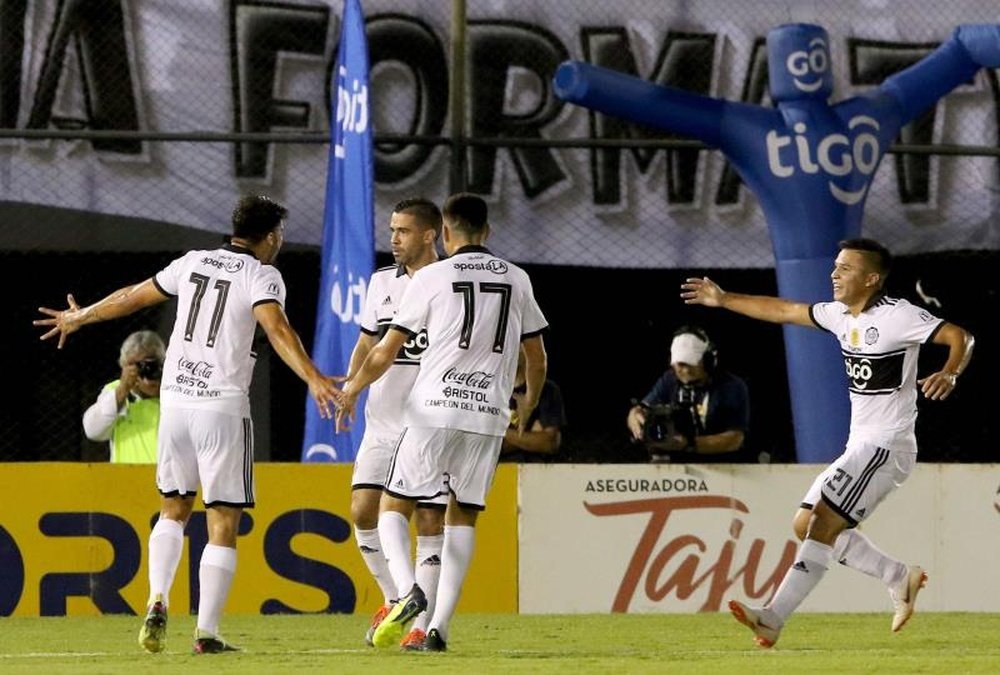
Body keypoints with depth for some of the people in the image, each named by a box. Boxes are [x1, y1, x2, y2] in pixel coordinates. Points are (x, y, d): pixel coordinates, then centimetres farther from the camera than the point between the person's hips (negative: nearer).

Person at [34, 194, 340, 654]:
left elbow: (133, 297, 21)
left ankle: (157, 602, 1)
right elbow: (276, 328, -23)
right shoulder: (261, 275, -5)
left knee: (173, 510, 20)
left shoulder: (193, 263, 11)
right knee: (223, 524, 1)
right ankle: (207, 633, -3)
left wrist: (78, 317, 37)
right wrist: (313, 379, -35)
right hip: (222, 408, -5)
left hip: (175, 400, 5)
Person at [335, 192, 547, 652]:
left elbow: (386, 351, 2)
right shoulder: (517, 280, 10)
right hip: (489, 413, 3)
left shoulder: (431, 277, 0)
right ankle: (439, 628, 2)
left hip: (433, 408, -3)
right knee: (462, 517, 11)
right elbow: (537, 359, 16)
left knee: (393, 506, 8)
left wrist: (352, 391, 18)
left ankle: (408, 591, -18)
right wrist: (528, 403, 36)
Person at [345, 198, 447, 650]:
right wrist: (349, 386, 1)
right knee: (363, 510, -6)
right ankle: (394, 597, 15)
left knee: (429, 520, -4)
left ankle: (422, 624, 1)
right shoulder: (382, 283, 11)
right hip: (383, 421, 4)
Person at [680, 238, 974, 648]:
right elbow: (784, 311, 22)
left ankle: (773, 618, -21)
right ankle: (900, 579, 13)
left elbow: (960, 337, -19)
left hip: (886, 445, -10)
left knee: (824, 522, -17)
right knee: (806, 525, 8)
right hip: (859, 446, 10)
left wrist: (949, 375, -38)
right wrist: (723, 300, 25)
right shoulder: (841, 315, 11)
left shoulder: (897, 316, -13)